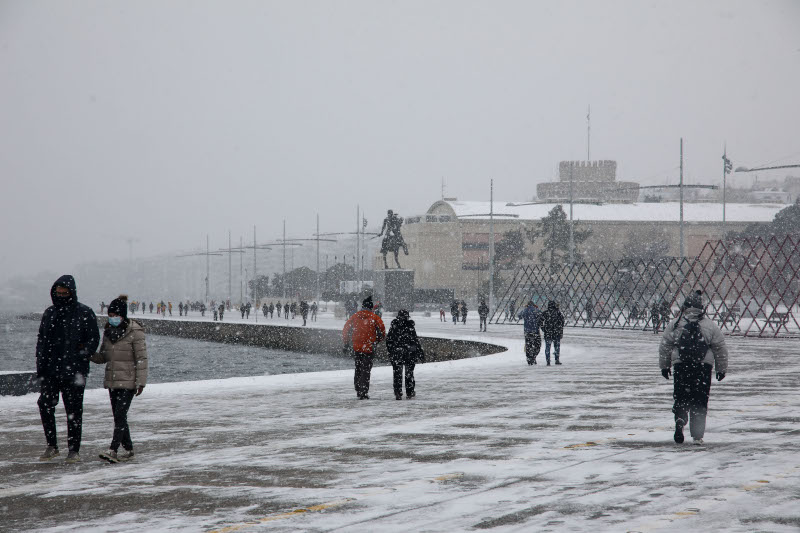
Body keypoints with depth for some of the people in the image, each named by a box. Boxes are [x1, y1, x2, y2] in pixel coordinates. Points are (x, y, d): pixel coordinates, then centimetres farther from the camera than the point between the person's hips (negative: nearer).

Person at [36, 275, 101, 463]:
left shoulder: (85, 313, -2)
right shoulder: (49, 313, 12)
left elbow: (93, 340, -2)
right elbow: (41, 340, 16)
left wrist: (80, 357, -14)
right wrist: (40, 366, 7)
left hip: (74, 371, -4)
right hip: (50, 370, 4)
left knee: (74, 411, 1)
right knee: (45, 404, -5)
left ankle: (74, 450, 10)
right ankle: (52, 445, 9)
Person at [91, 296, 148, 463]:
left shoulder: (134, 332, -10)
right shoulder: (108, 331, 10)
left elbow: (141, 358, -11)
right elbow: (103, 357, 18)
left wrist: (141, 382, -15)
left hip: (128, 381, -7)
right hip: (112, 381, 7)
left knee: (120, 415, -14)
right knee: (118, 417, 9)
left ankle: (113, 450, -19)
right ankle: (128, 449, 19)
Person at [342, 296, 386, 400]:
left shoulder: (354, 316, 4)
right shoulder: (374, 318, -4)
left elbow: (345, 331, 6)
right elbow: (382, 332, -3)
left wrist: (346, 344, 16)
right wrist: (377, 341, 15)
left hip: (356, 347, 3)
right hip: (368, 348, -3)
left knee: (358, 369, 18)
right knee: (366, 371, 0)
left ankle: (358, 391, 22)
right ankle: (363, 393, -8)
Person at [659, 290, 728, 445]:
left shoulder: (674, 325, 1)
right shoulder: (710, 326, 1)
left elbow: (664, 347, 5)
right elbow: (721, 349, 6)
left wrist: (664, 366, 17)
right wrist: (722, 369, 16)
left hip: (680, 366, 0)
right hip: (703, 367, 0)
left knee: (681, 397, 11)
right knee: (700, 400, 8)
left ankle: (680, 419, -19)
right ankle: (697, 435, 5)